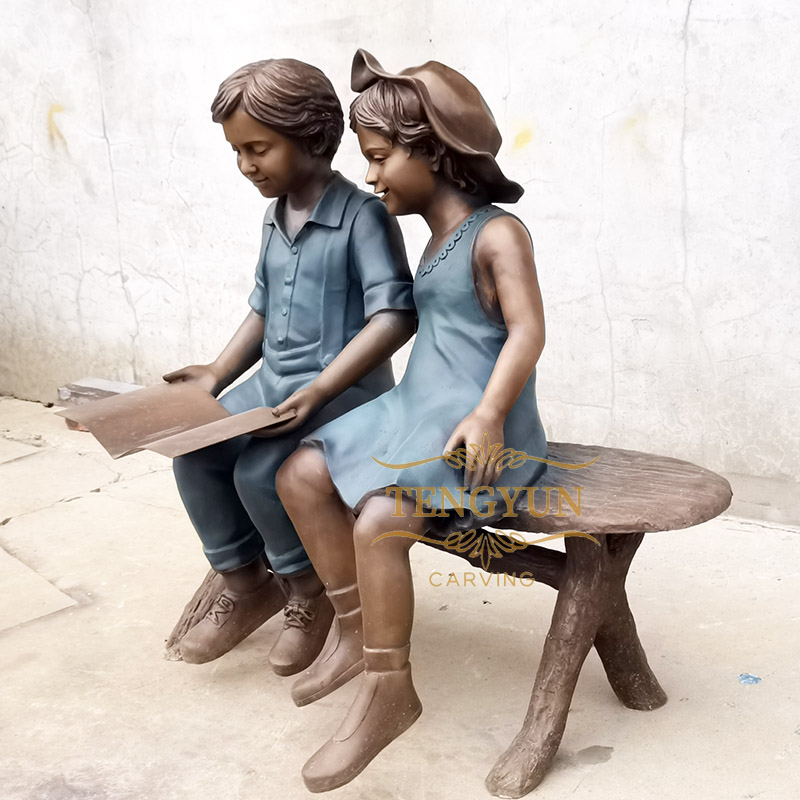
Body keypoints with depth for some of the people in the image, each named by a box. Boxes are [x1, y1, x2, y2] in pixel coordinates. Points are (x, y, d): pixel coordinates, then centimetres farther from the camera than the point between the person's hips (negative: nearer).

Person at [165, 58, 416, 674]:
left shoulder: (361, 214, -13)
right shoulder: (275, 218, 12)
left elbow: (394, 316, -21)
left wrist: (319, 390, -28)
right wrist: (217, 374, 8)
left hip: (344, 386, -7)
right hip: (274, 379, 8)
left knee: (260, 472, -26)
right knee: (194, 457, -9)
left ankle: (310, 592, 3)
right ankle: (246, 585, 12)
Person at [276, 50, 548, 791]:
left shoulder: (497, 233, -8)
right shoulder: (439, 239, 18)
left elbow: (528, 330, -17)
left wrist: (489, 412, -29)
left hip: (480, 424, -9)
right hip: (417, 406, 9)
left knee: (378, 521, -28)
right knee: (300, 475, -5)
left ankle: (387, 689, -10)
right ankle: (355, 631, 5)